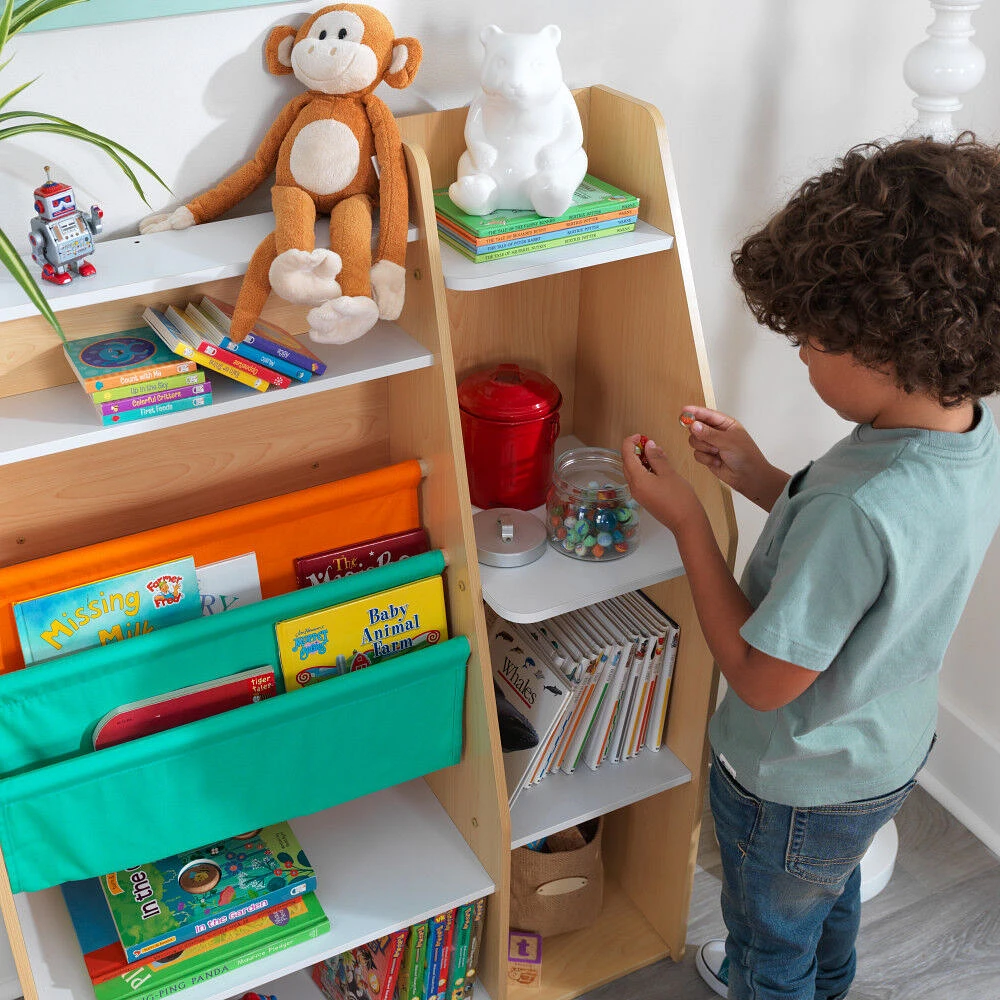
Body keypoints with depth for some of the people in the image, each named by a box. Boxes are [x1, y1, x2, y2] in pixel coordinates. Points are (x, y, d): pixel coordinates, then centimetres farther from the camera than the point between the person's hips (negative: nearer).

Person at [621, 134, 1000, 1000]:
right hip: (890, 751, 8)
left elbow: (762, 679, -30)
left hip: (795, 787, -8)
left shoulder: (859, 510, -43)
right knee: (831, 897, 37)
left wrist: (686, 517, -25)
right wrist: (762, 479, -9)